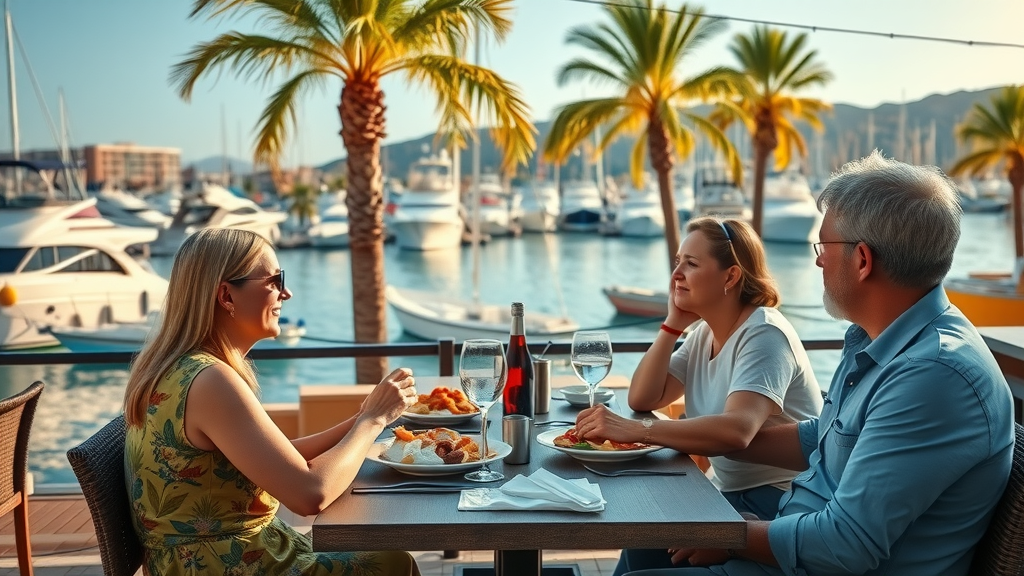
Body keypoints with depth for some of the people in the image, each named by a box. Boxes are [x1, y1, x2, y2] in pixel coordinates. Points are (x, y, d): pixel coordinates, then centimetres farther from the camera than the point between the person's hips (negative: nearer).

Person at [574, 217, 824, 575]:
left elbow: (736, 431, -36)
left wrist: (637, 431, -41)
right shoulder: (706, 333, 9)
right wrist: (673, 324, -5)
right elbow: (643, 400, 2)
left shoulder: (763, 335, -19)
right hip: (728, 492, 8)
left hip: (776, 502, -7)